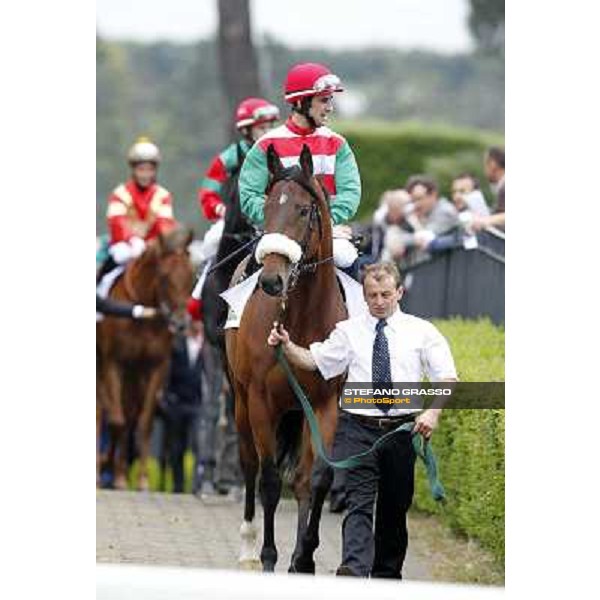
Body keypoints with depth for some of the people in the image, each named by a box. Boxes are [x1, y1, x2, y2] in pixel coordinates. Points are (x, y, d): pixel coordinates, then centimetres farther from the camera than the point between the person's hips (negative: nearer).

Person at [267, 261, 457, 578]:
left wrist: (433, 412, -14)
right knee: (359, 504, -14)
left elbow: (447, 378, 2)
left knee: (395, 508, 10)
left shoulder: (421, 332, 5)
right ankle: (354, 571, -29)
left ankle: (387, 575, 22)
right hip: (362, 430, -1)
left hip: (403, 429, 1)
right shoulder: (349, 331, 8)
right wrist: (287, 346, -8)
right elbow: (314, 360, 10)